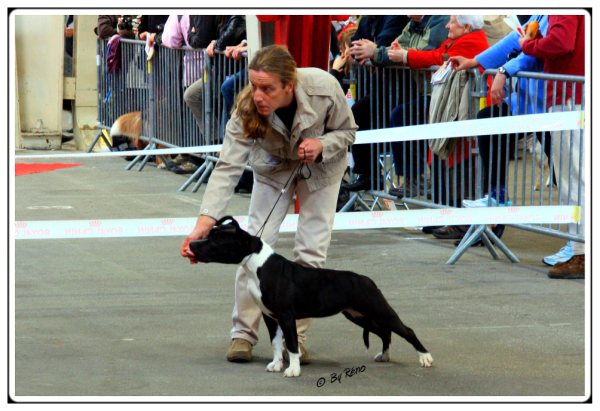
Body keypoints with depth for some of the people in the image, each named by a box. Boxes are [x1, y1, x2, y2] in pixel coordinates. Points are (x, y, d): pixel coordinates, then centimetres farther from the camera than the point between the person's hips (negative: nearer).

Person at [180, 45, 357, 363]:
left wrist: (321, 145, -38)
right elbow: (228, 167, -39)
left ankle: (296, 337, 2)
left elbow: (347, 131, -15)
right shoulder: (247, 109, -35)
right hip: (274, 168, 0)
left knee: (311, 252, -6)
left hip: (321, 167, 0)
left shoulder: (324, 89, -36)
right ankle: (243, 333, 1)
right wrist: (204, 223, -50)